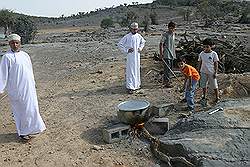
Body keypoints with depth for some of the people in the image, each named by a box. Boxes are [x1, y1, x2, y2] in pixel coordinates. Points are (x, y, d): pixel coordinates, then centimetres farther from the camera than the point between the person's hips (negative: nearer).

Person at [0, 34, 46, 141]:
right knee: (20, 110, 4)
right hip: (16, 89, -6)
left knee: (31, 108, 13)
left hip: (28, 88, 6)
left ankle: (31, 129, 31)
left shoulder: (25, 55, 11)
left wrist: (33, 86, 20)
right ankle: (22, 132, 19)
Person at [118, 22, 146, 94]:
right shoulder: (127, 37, -8)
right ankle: (130, 87, -3)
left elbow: (143, 42, 26)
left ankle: (136, 84, 27)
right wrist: (126, 50, -10)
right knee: (130, 71, -6)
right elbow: (120, 44, -5)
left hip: (137, 55, 5)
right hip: (130, 56, -5)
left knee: (137, 70, 13)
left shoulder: (139, 36, 5)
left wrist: (140, 48, 10)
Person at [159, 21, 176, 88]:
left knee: (170, 68, 14)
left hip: (171, 55, 8)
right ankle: (167, 82, -1)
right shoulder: (165, 34, -12)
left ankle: (165, 80, 26)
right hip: (166, 55, -8)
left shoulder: (173, 34, 13)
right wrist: (161, 54, -18)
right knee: (167, 68, -6)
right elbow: (161, 44, -13)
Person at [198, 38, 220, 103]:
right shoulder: (201, 54, 0)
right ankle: (204, 96, 29)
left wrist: (215, 73, -9)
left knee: (214, 86, 5)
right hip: (203, 72, 3)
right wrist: (199, 71, 8)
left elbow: (216, 64, -6)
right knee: (203, 85, 12)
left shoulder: (214, 54, -9)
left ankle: (217, 97, 20)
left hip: (211, 72, -3)